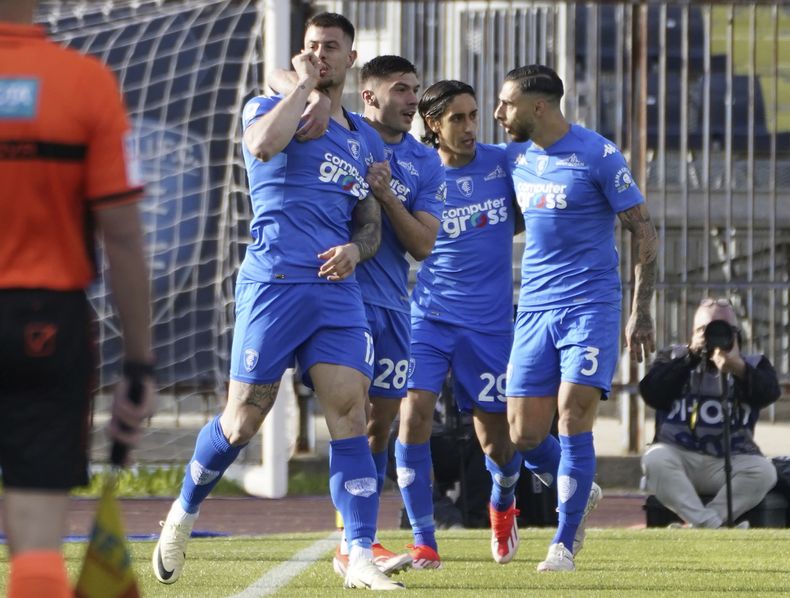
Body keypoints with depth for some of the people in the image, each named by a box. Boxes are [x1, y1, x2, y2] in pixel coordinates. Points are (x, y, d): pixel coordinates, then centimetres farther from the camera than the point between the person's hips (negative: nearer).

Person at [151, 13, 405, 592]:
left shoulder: (367, 140, 19)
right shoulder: (270, 108, 3)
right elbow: (264, 144, -22)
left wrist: (355, 248, 0)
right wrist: (304, 84, -10)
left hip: (339, 290, 4)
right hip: (274, 283, -4)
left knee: (351, 418, -9)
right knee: (242, 422, -2)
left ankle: (361, 559, -10)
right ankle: (184, 513, 23)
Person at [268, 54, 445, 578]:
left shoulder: (426, 165, 9)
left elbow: (422, 245, 2)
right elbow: (281, 79, -8)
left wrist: (387, 195, -13)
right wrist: (315, 99, -28)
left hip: (393, 303, 5)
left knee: (382, 421, 7)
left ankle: (357, 544, 15)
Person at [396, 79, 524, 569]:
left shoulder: (502, 163, -1)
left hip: (490, 322, 1)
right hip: (429, 316, -1)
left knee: (495, 435, 5)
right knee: (414, 415, -17)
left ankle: (503, 503, 41)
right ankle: (423, 541, -8)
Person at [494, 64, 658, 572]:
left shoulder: (598, 155, -8)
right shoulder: (516, 158, 9)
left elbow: (644, 231, -5)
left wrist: (642, 312, -9)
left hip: (591, 306, -6)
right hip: (534, 309, 6)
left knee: (573, 424, -13)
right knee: (524, 435, 1)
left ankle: (564, 544, -4)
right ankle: (580, 493, 29)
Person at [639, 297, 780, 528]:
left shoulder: (753, 364, 11)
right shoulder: (673, 358, 12)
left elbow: (769, 393, -12)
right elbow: (651, 393, -6)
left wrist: (737, 367, -31)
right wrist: (691, 356, -9)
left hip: (730, 461, 1)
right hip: (678, 455, -1)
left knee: (763, 470, -28)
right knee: (655, 459, -32)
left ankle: (700, 526, -29)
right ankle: (712, 526, -36)